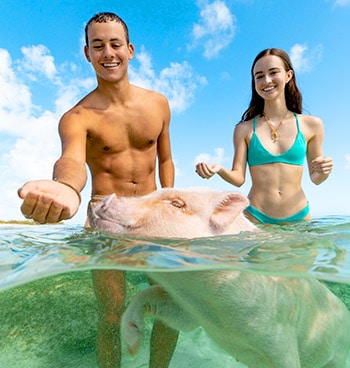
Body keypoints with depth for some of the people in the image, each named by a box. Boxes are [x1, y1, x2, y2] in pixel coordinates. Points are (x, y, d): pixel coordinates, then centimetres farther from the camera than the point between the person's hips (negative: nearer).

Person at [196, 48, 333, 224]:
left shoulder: (312, 125, 3)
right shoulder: (244, 129, -1)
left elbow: (315, 178, 10)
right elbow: (238, 178, -5)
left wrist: (324, 172, -11)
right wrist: (219, 170, -23)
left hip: (298, 216, 2)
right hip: (255, 216, -1)